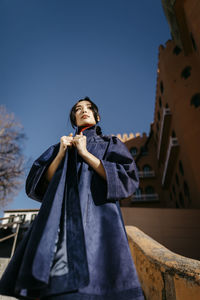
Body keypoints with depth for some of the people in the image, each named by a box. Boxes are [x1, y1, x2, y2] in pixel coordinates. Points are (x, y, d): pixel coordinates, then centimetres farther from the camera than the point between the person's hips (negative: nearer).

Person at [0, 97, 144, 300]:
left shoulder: (111, 144, 17)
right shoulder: (62, 146, 24)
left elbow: (126, 177, -2)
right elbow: (40, 184, 13)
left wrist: (85, 153, -4)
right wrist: (61, 153, -1)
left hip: (97, 215, -2)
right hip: (60, 218, 3)